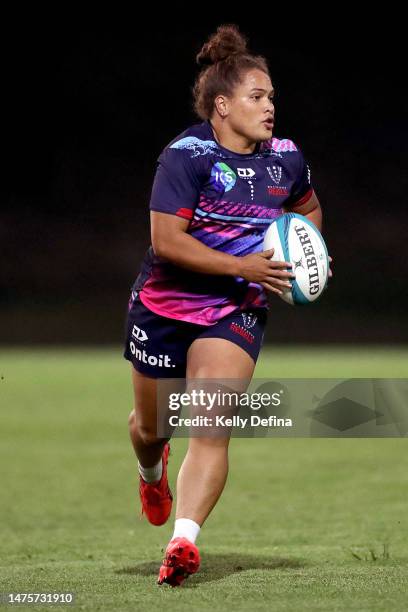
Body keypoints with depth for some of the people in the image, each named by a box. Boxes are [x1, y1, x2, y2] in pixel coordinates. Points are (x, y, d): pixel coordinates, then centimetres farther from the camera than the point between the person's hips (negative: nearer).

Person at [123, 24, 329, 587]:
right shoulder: (187, 155, -17)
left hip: (237, 314, 2)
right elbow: (166, 240, -23)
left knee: (211, 429, -18)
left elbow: (310, 209, 23)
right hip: (165, 307, -2)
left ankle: (183, 541, -23)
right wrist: (244, 266, -25)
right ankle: (152, 471, 52)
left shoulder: (286, 159, 1)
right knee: (151, 426, 16)